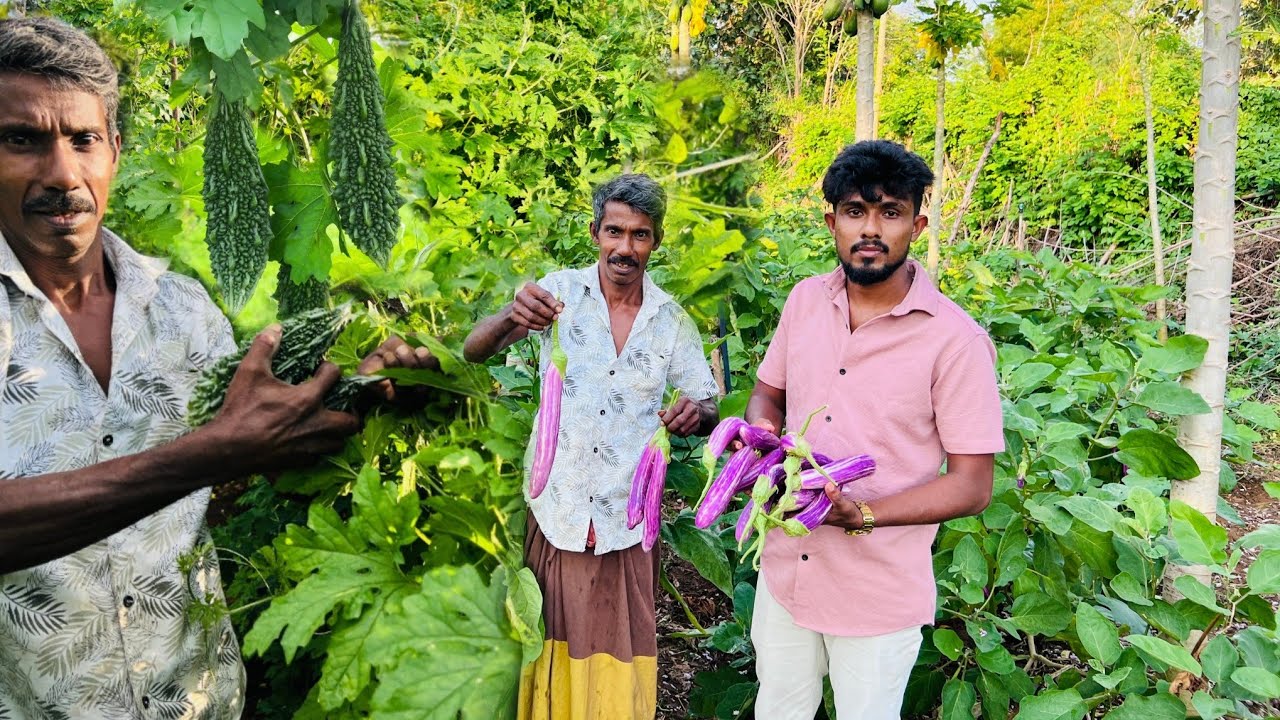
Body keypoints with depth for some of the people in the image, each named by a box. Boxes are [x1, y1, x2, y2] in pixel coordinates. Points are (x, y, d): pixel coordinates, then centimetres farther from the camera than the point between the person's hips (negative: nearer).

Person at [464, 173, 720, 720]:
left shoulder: (673, 321, 2)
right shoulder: (561, 292, -5)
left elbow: (708, 405, 6)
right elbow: (473, 351, -13)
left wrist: (697, 413, -20)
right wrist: (511, 317, -37)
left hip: (627, 518, 1)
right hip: (557, 509, -1)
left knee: (618, 649, 11)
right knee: (554, 638, 13)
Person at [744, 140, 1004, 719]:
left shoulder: (955, 340, -17)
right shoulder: (805, 300, -2)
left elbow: (973, 486, -15)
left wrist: (861, 514, -28)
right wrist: (764, 430, -11)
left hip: (879, 597, -4)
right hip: (784, 569, 5)